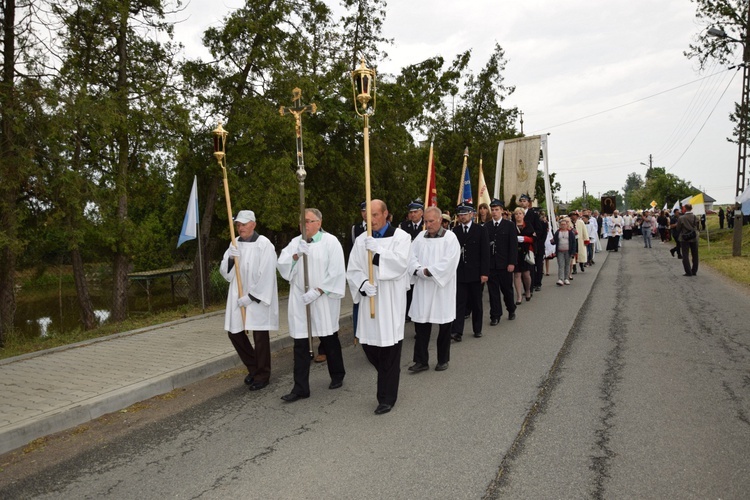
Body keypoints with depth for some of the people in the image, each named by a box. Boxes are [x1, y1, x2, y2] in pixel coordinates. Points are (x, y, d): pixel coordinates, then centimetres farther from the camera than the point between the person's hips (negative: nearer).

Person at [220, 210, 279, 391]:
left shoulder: (264, 244, -12)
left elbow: (266, 275, -16)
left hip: (258, 298, -6)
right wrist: (230, 259, -13)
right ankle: (253, 367, 31)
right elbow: (225, 273, 7)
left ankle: (262, 375, 17)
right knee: (235, 333, 10)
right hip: (238, 296, 6)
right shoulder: (235, 244, 7)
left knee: (260, 337, 0)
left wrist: (250, 297, -16)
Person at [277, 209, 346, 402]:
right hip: (299, 301, 3)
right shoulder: (295, 243, 7)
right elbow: (282, 267, 1)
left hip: (324, 301, -3)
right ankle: (300, 388, 10)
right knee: (300, 345, 3)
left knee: (329, 340, 13)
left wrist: (318, 291, -16)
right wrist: (295, 256, -16)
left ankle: (337, 376, 35)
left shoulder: (330, 242, -5)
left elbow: (336, 272, -11)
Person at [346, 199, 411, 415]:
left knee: (389, 348, -1)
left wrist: (378, 250, -21)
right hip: (369, 299, 4)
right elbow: (352, 270, 4)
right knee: (369, 345, 9)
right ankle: (388, 380, 37)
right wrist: (363, 284, -14)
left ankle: (387, 397, 12)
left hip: (392, 300, -4)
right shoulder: (362, 240, 7)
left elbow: (401, 263, -17)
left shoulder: (401, 237, -2)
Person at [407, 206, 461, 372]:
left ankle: (443, 360, 22)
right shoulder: (420, 237, 9)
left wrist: (428, 271, -17)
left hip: (442, 288, -4)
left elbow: (449, 262, -16)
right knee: (421, 324, 5)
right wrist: (420, 270, -17)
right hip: (422, 289, 4)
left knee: (444, 325, 7)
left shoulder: (450, 237, -5)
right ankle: (421, 361, 14)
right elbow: (411, 257, 1)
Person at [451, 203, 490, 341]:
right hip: (459, 273, 1)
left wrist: (484, 273, -10)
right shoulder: (455, 231, 5)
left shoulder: (480, 230, -1)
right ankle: (457, 331, -7)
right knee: (459, 302, -4)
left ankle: (477, 329, 23)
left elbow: (485, 252, -4)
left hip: (475, 273, -1)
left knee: (476, 303, 10)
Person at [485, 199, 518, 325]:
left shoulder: (509, 225, 0)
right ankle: (495, 316, 12)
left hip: (504, 264, -1)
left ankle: (511, 310, 33)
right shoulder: (486, 226, 6)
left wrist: (512, 263, -10)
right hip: (490, 264, 2)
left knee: (507, 289, 11)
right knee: (493, 290, 4)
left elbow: (513, 245, -4)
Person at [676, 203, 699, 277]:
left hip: (684, 238, -3)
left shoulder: (681, 218, -13)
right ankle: (694, 271, 18)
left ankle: (688, 272, -2)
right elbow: (698, 227, 4)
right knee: (695, 255, 14)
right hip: (694, 238, 3)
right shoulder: (695, 217, -5)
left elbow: (678, 229, -5)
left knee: (685, 256, 3)